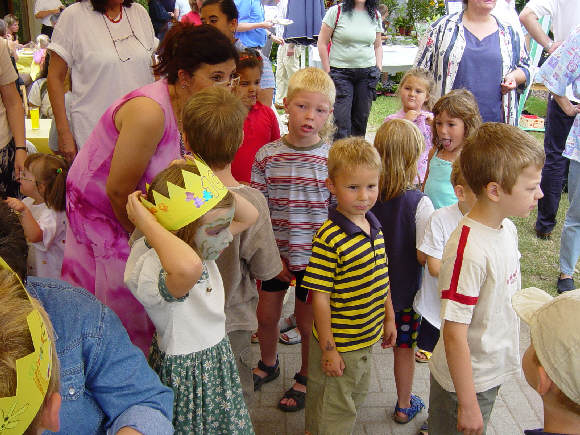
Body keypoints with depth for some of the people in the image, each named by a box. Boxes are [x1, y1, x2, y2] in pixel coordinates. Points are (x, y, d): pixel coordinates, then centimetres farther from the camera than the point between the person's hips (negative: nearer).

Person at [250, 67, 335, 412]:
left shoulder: (332, 158, -10)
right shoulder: (267, 156, -7)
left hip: (315, 256, -2)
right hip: (276, 253, 2)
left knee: (307, 321, 11)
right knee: (267, 315, 15)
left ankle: (306, 378, 38)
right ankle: (268, 365, 46)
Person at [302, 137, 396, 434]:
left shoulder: (375, 227, 0)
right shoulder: (329, 239, -25)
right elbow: (320, 297, -21)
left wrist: (389, 317, 15)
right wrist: (328, 349, -18)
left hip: (367, 339, 7)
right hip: (338, 344, -7)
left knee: (356, 399, 26)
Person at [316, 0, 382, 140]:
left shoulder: (375, 16, 9)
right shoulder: (336, 11, -3)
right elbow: (322, 43, -1)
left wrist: (379, 69, 7)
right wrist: (328, 72, -5)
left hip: (367, 73, 4)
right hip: (340, 72, -3)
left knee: (361, 119, 6)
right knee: (341, 119, -10)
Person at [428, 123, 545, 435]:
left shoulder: (507, 228, -3)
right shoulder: (469, 251, -31)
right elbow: (454, 334, -27)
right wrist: (468, 405, -21)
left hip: (494, 371, 8)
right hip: (465, 380, -8)